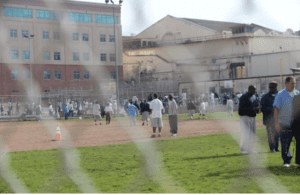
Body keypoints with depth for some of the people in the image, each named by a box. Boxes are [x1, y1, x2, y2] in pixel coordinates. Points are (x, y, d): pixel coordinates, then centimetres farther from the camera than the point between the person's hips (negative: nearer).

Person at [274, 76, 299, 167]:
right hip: (285, 124, -3)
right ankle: (286, 161, 12)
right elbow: (276, 109, -6)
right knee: (285, 144, -1)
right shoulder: (280, 95, -1)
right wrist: (276, 123, -15)